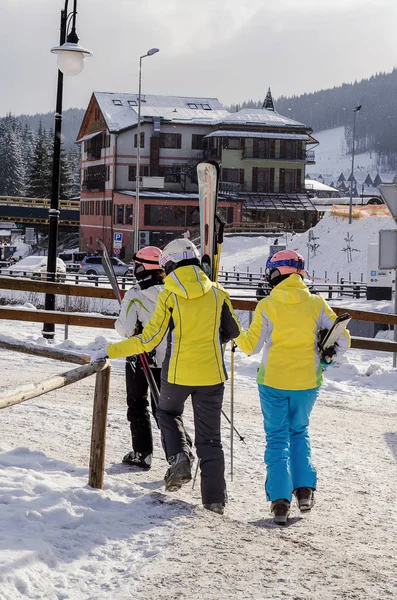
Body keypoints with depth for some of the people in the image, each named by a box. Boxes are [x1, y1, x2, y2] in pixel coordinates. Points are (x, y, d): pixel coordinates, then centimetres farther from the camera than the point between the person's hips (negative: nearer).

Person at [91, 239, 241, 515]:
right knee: (209, 435, 10)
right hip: (211, 373, 2)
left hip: (178, 372, -2)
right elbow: (233, 331, 9)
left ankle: (178, 457, 4)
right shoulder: (217, 292, -1)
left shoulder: (169, 296, -8)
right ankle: (215, 498, 7)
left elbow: (148, 340, -9)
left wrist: (110, 351, -1)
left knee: (168, 412, 28)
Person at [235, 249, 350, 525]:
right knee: (299, 432, 23)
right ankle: (305, 487, 9)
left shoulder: (267, 306, -8)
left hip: (273, 381, -2)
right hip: (307, 382, 2)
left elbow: (251, 345, -6)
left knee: (277, 438, 9)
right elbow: (342, 340, -3)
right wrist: (324, 360, 14)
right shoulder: (317, 303, -3)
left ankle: (280, 499, -1)